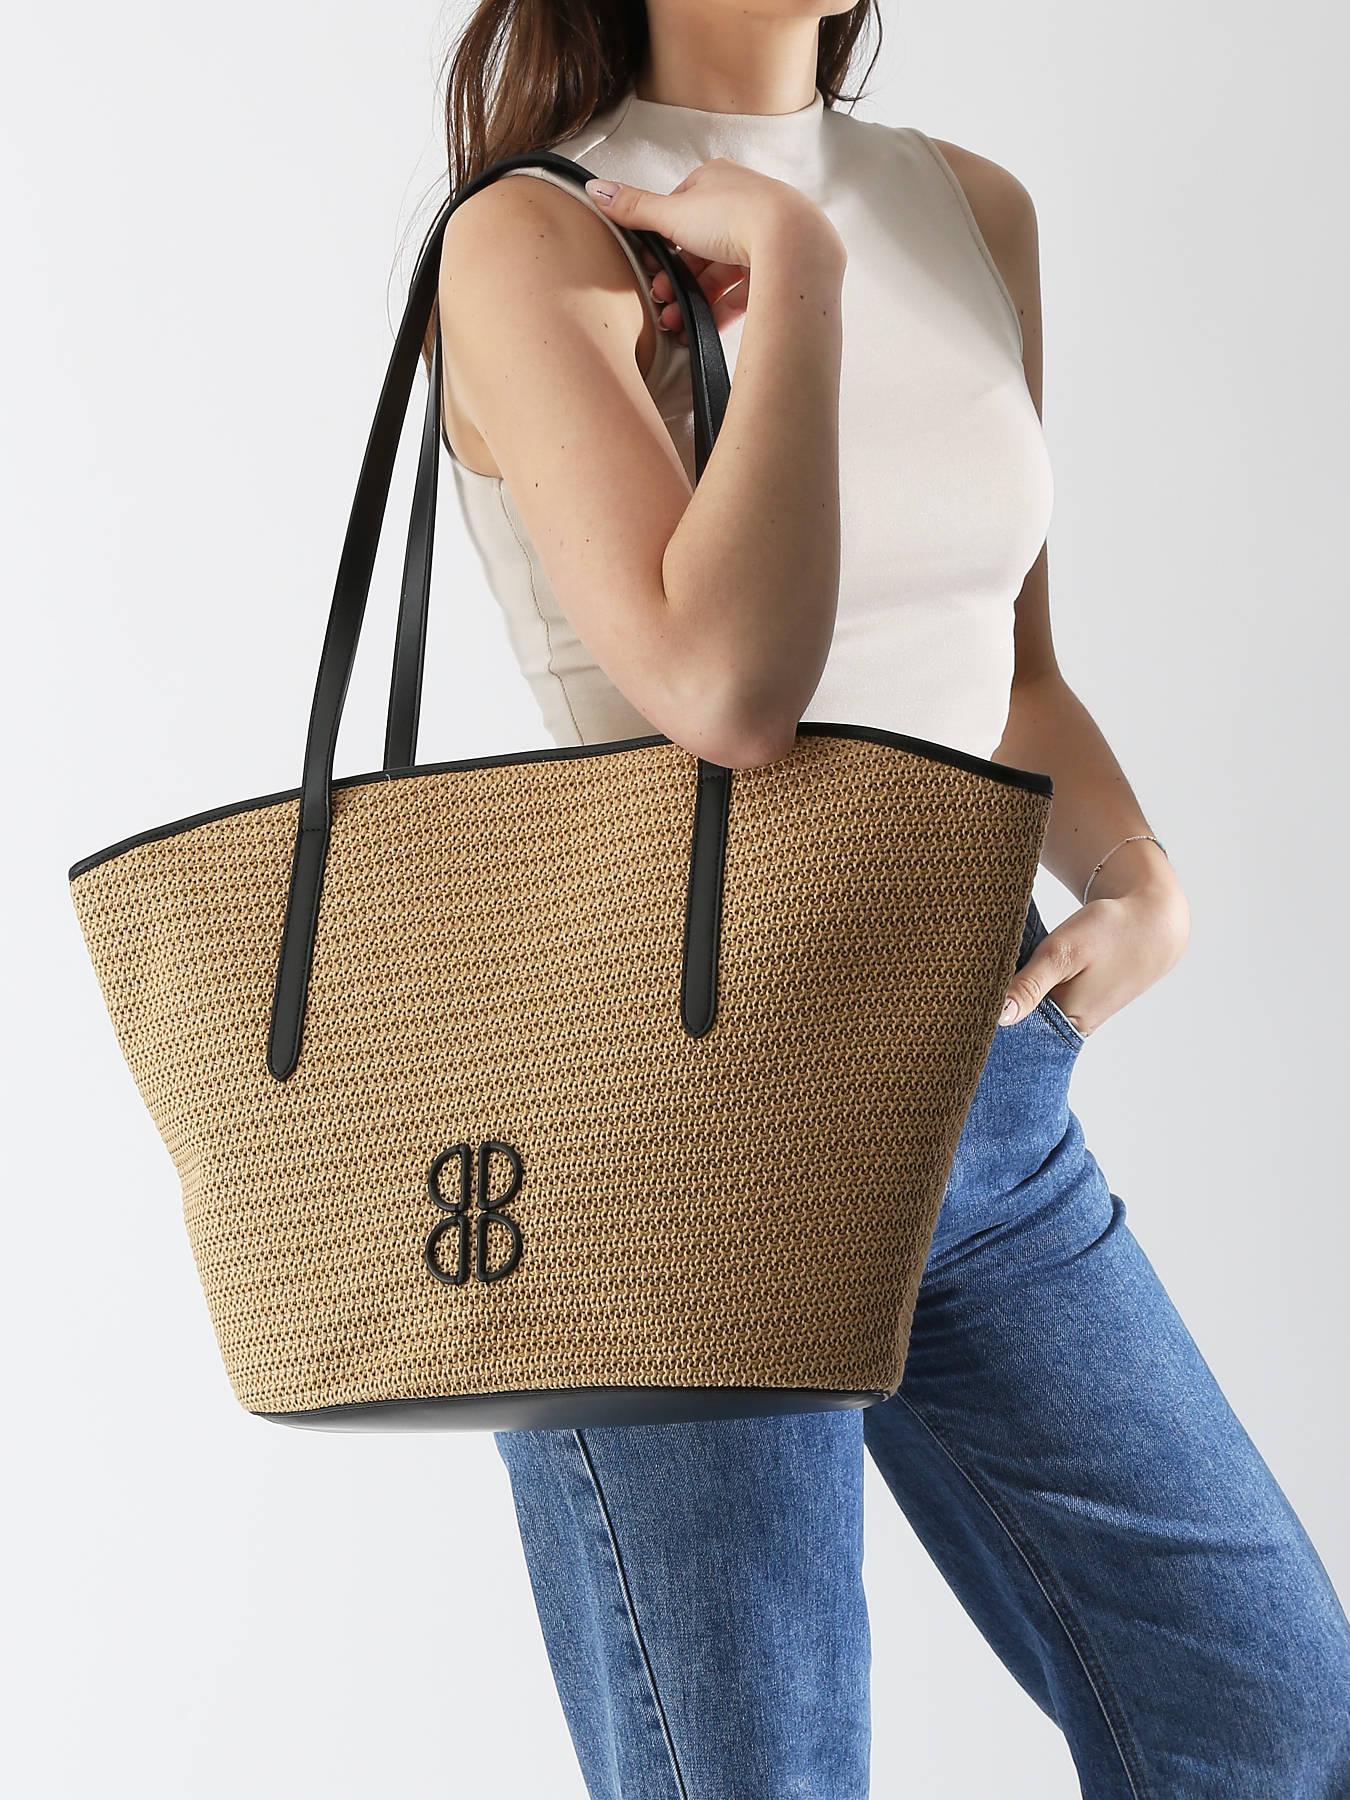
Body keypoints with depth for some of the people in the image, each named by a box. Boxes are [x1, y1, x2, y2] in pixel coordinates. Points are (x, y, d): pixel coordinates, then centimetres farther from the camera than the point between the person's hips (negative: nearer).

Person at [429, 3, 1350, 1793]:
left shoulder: (976, 212, 10)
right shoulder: (533, 238, -9)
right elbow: (726, 682, -25)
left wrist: (1139, 882, -1)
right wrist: (796, 264, -16)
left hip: (985, 1089, 6)